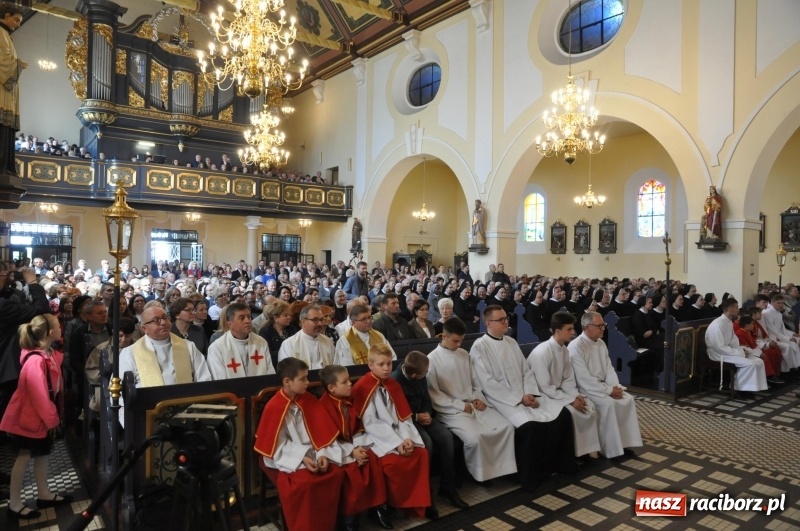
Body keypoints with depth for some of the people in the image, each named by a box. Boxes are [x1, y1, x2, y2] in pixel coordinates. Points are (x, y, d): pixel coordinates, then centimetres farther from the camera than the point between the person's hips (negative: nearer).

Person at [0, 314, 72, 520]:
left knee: (42, 452, 14)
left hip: (41, 414, 9)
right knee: (25, 456, 2)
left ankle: (44, 495, 25)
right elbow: (39, 394, -24)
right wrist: (52, 418, -17)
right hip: (29, 415, -9)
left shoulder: (50, 354, 0)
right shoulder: (35, 361, -28)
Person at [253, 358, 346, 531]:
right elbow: (277, 445, -13)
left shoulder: (309, 401, 0)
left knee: (337, 473, -16)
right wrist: (301, 459, -22)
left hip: (310, 454, 5)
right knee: (304, 482, -31)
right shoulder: (274, 408, -15)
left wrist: (322, 454, -14)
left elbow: (320, 432, 2)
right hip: (284, 458, -5)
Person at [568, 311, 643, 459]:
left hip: (602, 385, 8)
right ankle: (610, 448, -14)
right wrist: (609, 390, -21)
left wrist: (615, 386, -9)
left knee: (628, 399, -8)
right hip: (585, 388, -8)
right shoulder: (576, 347, -21)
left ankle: (623, 442, 0)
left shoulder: (600, 343, 6)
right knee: (608, 403, -28)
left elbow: (609, 368, 9)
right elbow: (584, 379, -24)